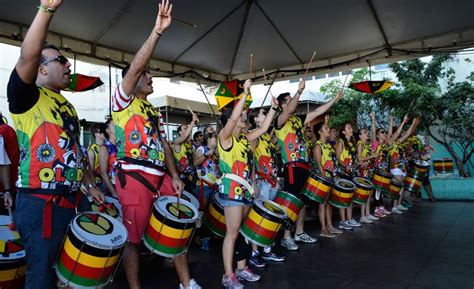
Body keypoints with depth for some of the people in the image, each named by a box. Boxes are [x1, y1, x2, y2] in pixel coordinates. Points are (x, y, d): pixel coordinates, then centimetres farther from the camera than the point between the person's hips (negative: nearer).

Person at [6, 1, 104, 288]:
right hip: (41, 204, -8)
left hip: (75, 200, 8)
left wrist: (90, 185, 19)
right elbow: (28, 58, -25)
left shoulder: (68, 107, 18)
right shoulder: (28, 97, -5)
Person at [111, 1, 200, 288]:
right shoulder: (123, 101, 0)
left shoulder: (154, 111, 22)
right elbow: (135, 66, -15)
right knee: (134, 238, 0)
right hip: (134, 179, -7)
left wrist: (175, 176, 8)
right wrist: (157, 31, -18)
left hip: (161, 179, 8)